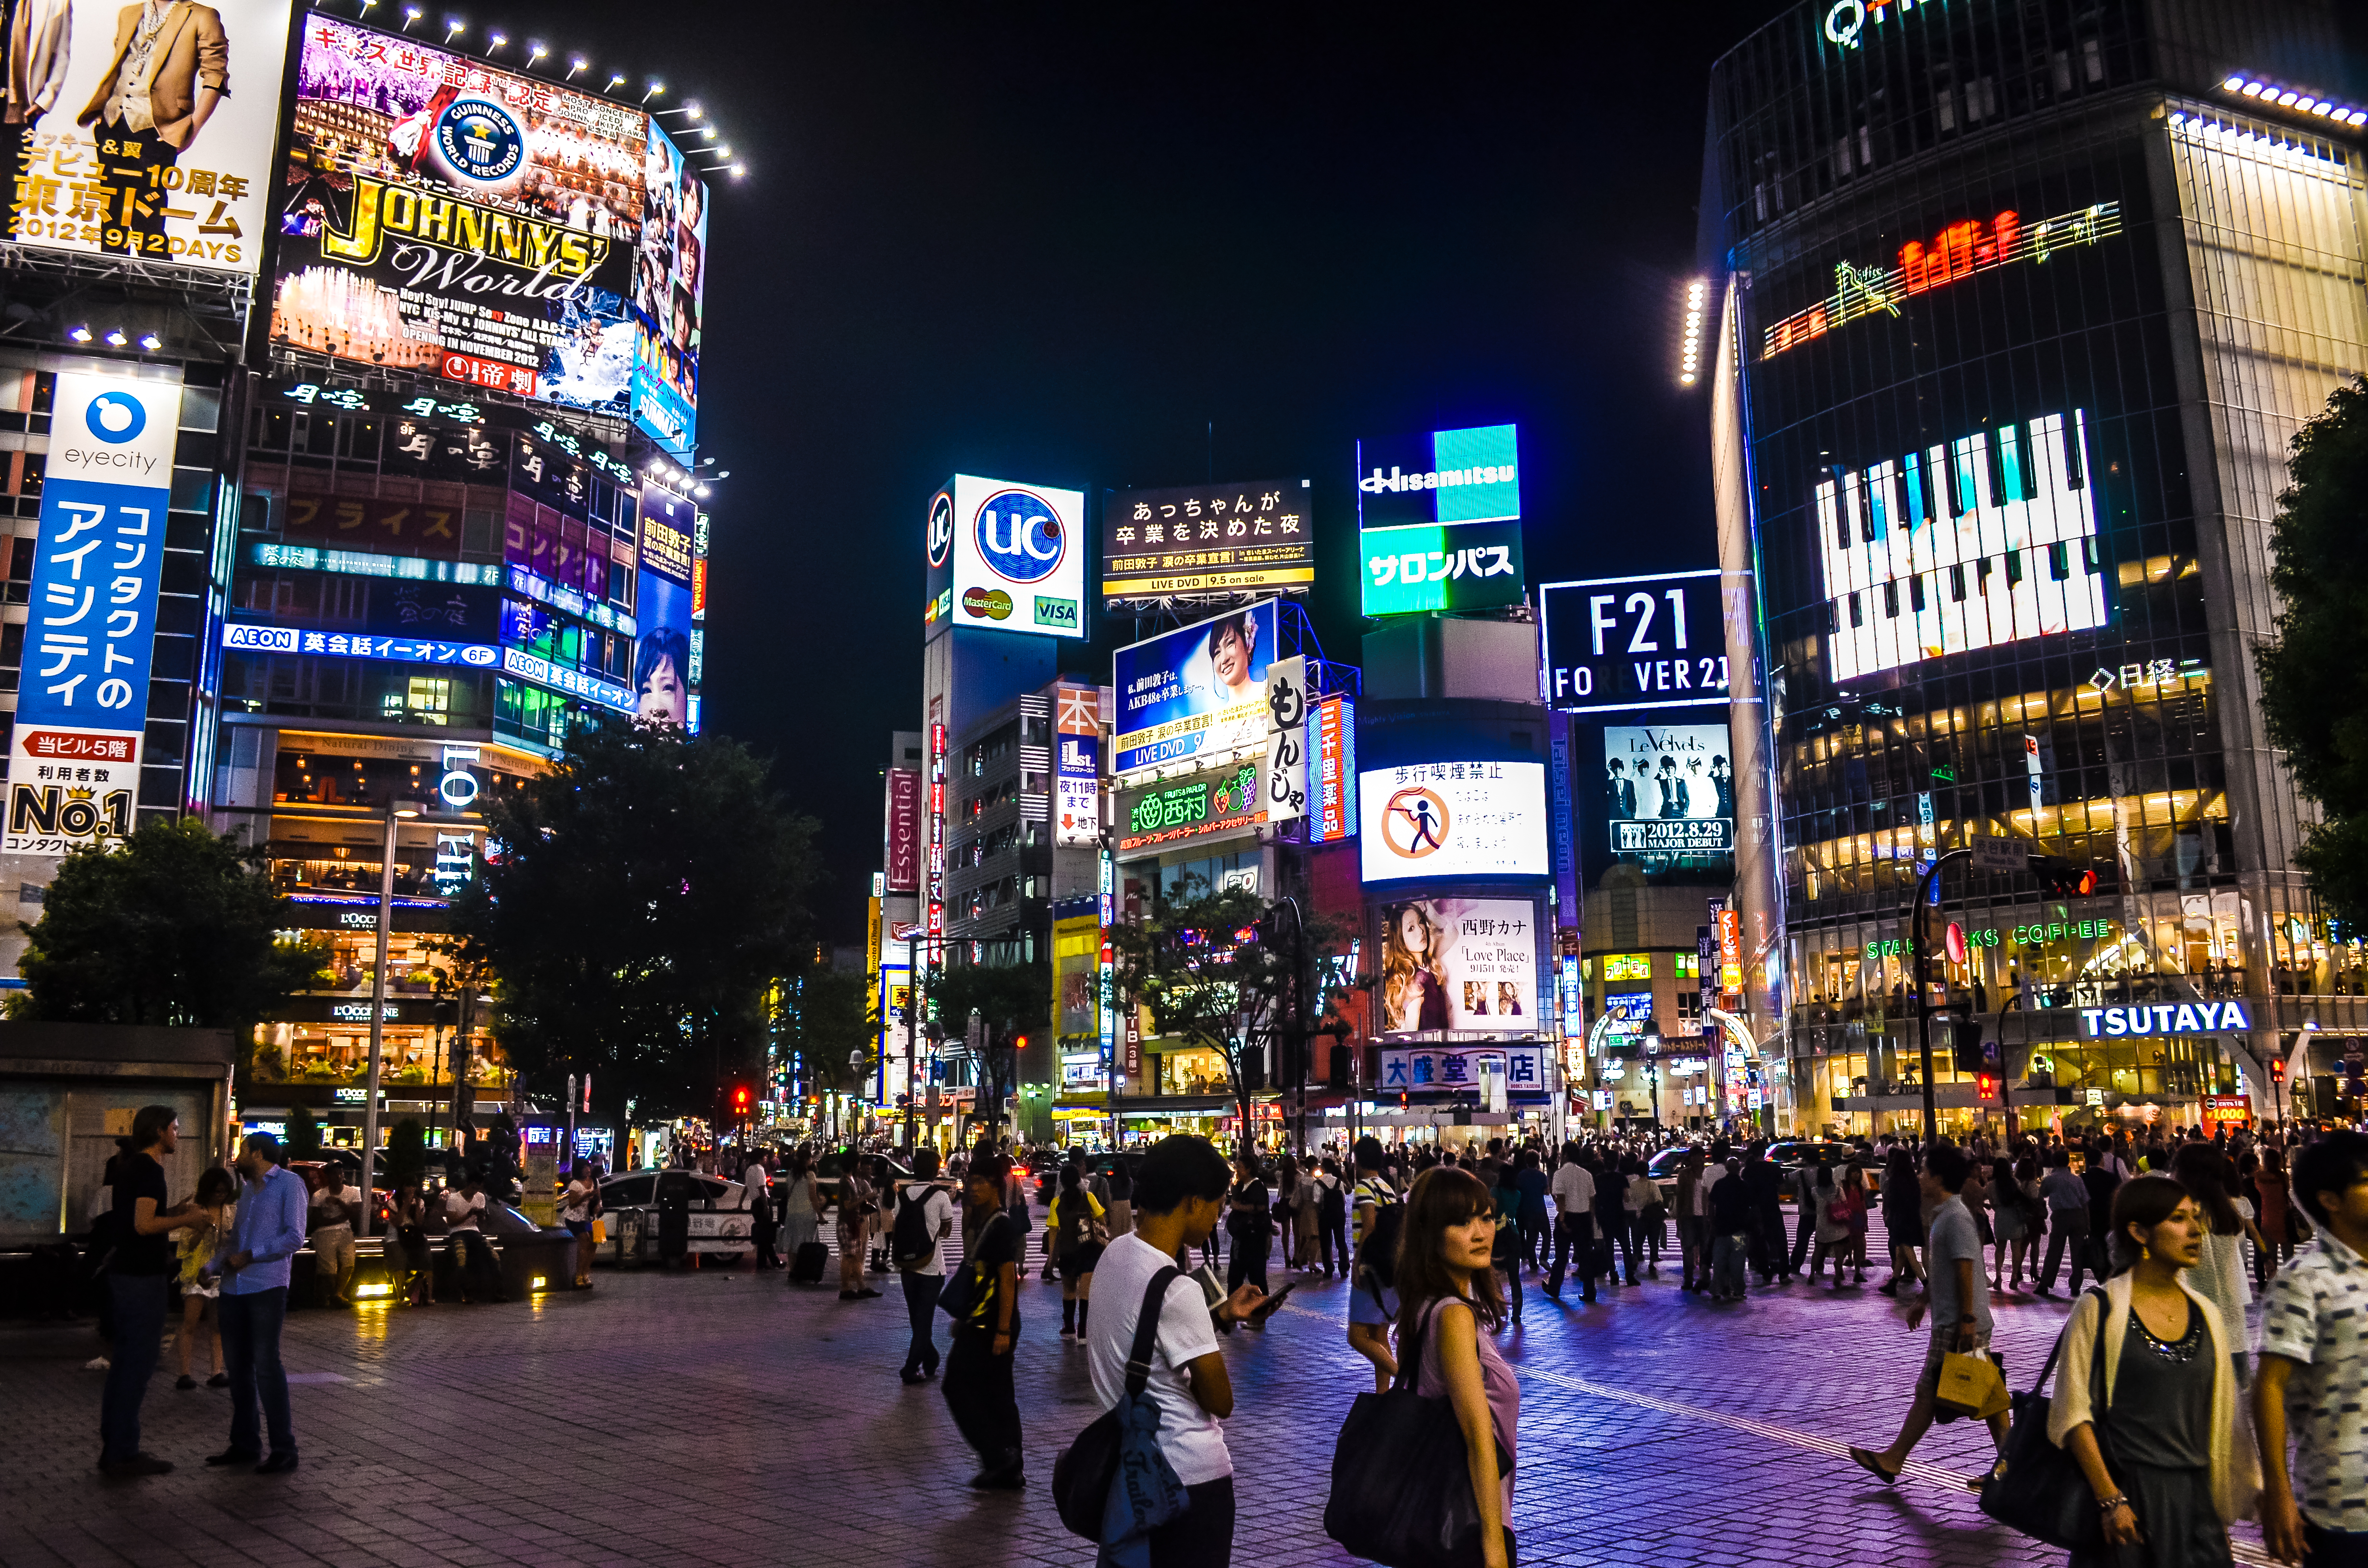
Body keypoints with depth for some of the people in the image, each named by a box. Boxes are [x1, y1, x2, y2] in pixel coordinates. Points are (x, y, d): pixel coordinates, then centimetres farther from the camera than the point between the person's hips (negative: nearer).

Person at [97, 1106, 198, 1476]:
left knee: (125, 1362, 14)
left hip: (126, 1273, 10)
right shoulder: (150, 1169, -15)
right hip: (142, 1277, -10)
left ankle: (114, 1448, 21)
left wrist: (174, 1212, 13)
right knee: (138, 1363, -5)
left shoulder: (130, 1166, 14)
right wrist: (184, 1219, -11)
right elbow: (143, 1225, -23)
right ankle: (124, 1454, -1)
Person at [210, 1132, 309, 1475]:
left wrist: (250, 1256, -14)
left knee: (266, 1364, -9)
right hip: (234, 1289, 8)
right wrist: (210, 1267, 10)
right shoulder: (248, 1189, 21)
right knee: (238, 1366, 10)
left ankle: (283, 1449, -4)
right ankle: (245, 1444, 19)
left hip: (267, 1288, -8)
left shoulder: (289, 1184, -3)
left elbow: (294, 1238, -11)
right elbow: (235, 1238, 23)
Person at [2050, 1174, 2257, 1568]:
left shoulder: (2205, 1314, 7)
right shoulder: (2099, 1310, -9)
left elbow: (2220, 1418, 12)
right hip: (2127, 1495, -5)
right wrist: (2110, 1500, -15)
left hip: (2195, 1499, 5)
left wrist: (2221, 1508, 11)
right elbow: (2073, 1414, -10)